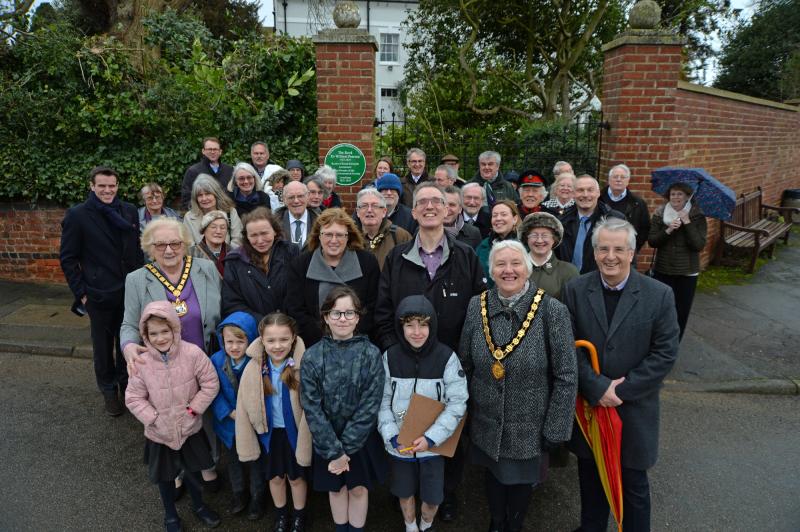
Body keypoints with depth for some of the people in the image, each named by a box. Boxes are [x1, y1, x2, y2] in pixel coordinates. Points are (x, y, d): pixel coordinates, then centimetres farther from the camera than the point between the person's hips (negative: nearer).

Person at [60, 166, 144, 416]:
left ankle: (126, 382, 36)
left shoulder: (129, 211, 4)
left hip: (130, 290, 3)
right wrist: (81, 293, -7)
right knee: (103, 345, 12)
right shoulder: (77, 215, -6)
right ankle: (109, 390, 30)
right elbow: (68, 258, -4)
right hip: (99, 294, -3)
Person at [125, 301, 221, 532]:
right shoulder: (142, 362, -19)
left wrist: (193, 409, -16)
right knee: (165, 477, 21)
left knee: (192, 471, 23)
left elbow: (210, 384, -13)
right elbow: (133, 398, -9)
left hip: (190, 429, 0)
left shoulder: (193, 353, -22)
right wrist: (154, 418, -17)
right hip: (159, 434, 0)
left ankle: (199, 506, 51)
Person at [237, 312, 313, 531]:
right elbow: (244, 407, -7)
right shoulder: (253, 368, -17)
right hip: (269, 432, 2)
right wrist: (247, 442, -2)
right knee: (275, 477, 23)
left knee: (297, 477, 19)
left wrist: (305, 440, -15)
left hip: (294, 432, -2)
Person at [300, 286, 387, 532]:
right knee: (336, 488, 19)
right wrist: (334, 450, -15)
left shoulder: (371, 354, -14)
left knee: (359, 488, 15)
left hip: (362, 438, 0)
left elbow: (370, 406, -14)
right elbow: (312, 408, -13)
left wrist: (346, 448, -15)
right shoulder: (312, 357, -13)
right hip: (328, 439, 1)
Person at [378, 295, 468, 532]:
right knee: (405, 493, 19)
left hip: (433, 444, -1)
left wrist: (431, 438, -18)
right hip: (399, 444, 2)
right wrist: (392, 437, -15)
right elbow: (382, 401, -4)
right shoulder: (390, 357, -9)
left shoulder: (447, 357, -15)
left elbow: (458, 403, -13)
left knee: (432, 497, 11)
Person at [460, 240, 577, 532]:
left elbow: (566, 377, -14)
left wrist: (555, 429, -12)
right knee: (493, 474, 24)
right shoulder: (476, 306, -9)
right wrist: (464, 408, 3)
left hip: (530, 424, -2)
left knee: (522, 478, 21)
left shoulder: (552, 311, -19)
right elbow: (465, 363, 1)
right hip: (486, 422, 3)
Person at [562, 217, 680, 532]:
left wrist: (622, 391, -14)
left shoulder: (659, 295, -8)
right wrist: (598, 388, -17)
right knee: (590, 479, 20)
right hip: (587, 405, 2)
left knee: (634, 484, 14)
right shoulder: (575, 290, -6)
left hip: (634, 409, -1)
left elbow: (665, 353, -10)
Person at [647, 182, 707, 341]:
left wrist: (687, 222, -20)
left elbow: (699, 245, -15)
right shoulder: (660, 213, -2)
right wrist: (668, 230, -22)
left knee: (681, 312, 7)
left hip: (687, 273, 0)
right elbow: (652, 241, -6)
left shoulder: (697, 216, -5)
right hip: (663, 271, 0)